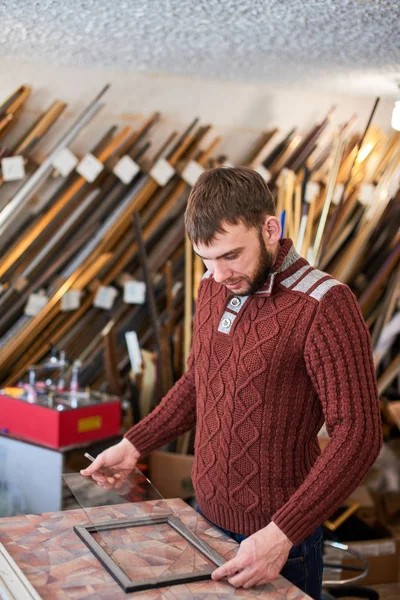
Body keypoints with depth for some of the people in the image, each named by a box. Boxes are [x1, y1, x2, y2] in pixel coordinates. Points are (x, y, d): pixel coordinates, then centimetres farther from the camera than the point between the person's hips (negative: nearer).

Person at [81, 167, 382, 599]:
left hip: (276, 535, -6)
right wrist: (134, 445, 8)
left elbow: (358, 435, -23)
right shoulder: (213, 288, 2)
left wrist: (283, 535, -28)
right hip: (205, 514, 6)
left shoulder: (323, 305, -21)